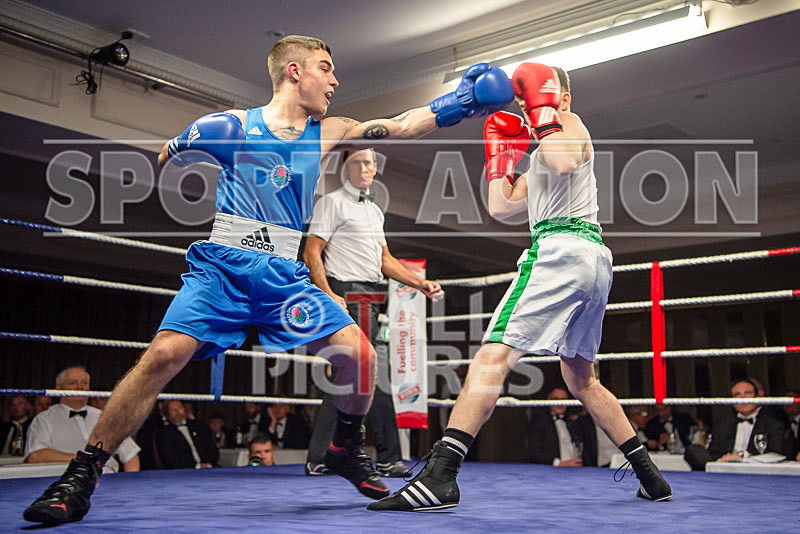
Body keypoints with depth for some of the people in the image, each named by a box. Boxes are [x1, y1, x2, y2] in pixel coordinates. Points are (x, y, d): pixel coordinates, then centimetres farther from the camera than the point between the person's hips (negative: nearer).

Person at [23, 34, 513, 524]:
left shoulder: (325, 134, 12)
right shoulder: (233, 126, 2)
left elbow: (402, 126, 5)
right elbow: (154, 168, 12)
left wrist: (461, 101, -1)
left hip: (286, 279, 4)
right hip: (221, 270, -3)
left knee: (360, 354, -10)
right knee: (164, 356, -22)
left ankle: (346, 449, 16)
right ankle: (81, 476, -9)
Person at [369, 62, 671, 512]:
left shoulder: (571, 124, 4)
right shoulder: (543, 152, 31)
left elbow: (563, 164, -21)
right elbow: (500, 207, 25)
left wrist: (544, 111, -10)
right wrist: (501, 150, 22)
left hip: (562, 248, -10)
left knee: (493, 355, -19)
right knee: (582, 379, 19)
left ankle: (440, 476, -28)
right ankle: (650, 476, 23)